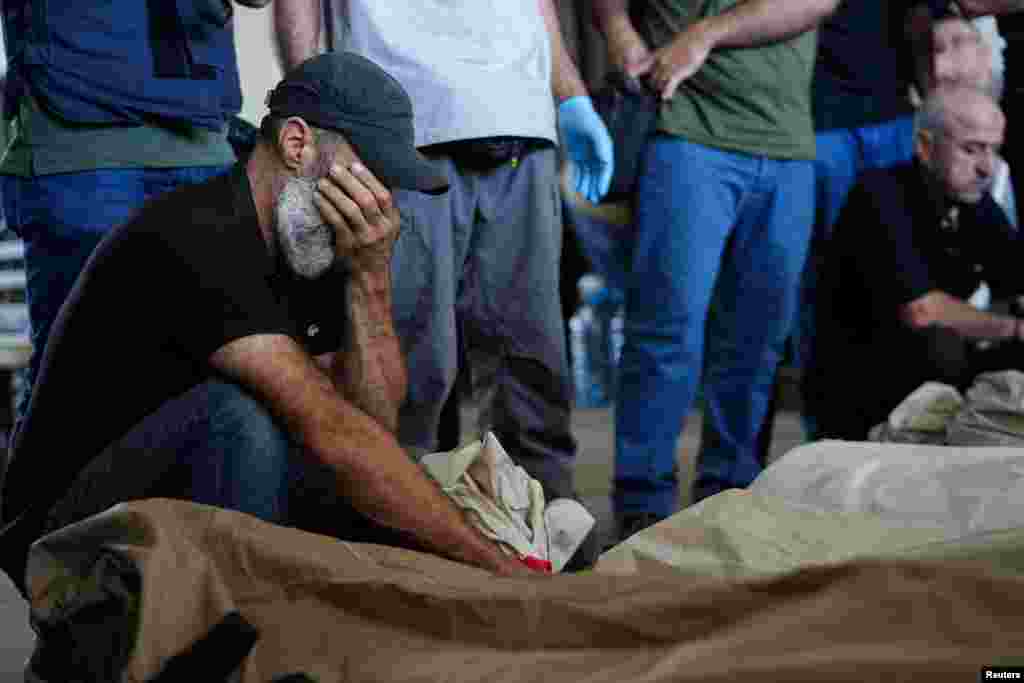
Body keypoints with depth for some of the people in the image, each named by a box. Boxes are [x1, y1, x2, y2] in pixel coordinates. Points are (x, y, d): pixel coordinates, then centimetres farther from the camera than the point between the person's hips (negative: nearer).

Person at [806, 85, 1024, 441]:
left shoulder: (977, 205, 7)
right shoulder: (880, 195, -16)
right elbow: (919, 310, -24)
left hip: (937, 377, 7)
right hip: (856, 396, -7)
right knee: (938, 344, -31)